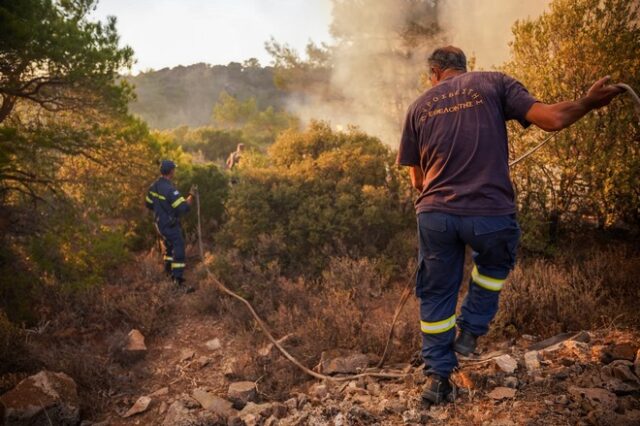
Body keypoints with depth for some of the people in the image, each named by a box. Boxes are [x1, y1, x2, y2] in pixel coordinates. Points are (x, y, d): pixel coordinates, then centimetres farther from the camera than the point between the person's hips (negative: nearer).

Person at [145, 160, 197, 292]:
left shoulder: (154, 186, 1)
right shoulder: (170, 189, -27)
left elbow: (148, 204, 14)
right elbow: (184, 208, -29)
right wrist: (191, 195, -17)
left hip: (160, 223, 9)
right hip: (170, 226, -9)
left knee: (169, 246, 27)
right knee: (179, 250, -8)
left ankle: (169, 270, 43)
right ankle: (179, 280, -10)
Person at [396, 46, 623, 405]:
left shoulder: (420, 106, 13)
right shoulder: (493, 83, 6)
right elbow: (552, 119, -5)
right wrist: (590, 102, 14)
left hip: (435, 215, 2)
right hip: (491, 213, -1)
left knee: (436, 296, 18)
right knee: (495, 266, 32)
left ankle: (438, 377, 23)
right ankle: (470, 331, 30)